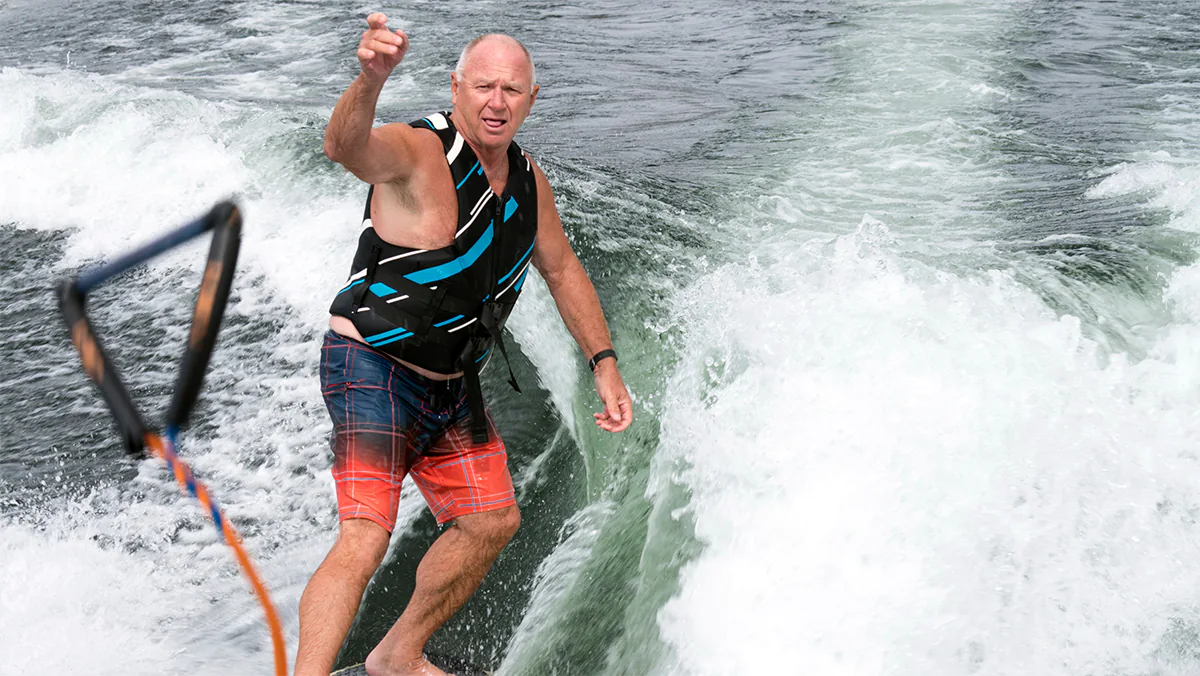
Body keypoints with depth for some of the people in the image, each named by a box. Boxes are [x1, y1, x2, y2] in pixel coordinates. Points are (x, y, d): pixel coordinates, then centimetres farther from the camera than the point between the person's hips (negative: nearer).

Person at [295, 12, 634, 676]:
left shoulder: (528, 181, 2)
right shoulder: (418, 152, -22)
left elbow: (562, 270, 15)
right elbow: (349, 148, -45)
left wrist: (604, 364, 10)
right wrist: (370, 80, -67)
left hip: (453, 385, 8)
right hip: (372, 372, -8)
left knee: (492, 520, 16)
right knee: (365, 537, -22)